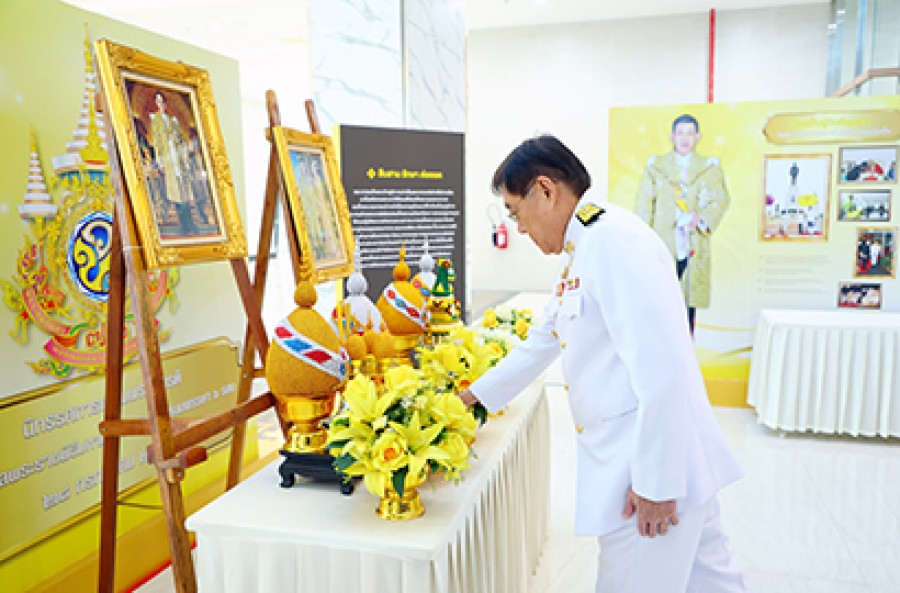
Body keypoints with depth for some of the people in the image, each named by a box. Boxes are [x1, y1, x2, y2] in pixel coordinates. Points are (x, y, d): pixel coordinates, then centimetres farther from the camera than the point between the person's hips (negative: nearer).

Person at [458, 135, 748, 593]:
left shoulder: (614, 240, -19)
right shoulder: (580, 252, 14)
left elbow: (661, 367, -25)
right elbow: (542, 342, 24)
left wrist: (657, 484, -20)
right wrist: (473, 395, 28)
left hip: (658, 467, -9)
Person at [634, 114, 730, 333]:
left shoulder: (709, 167, 12)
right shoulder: (655, 165, 11)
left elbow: (721, 199, 1)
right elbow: (643, 206, 6)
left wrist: (702, 218, -20)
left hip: (693, 251, 1)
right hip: (662, 249, -1)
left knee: (689, 304, 5)